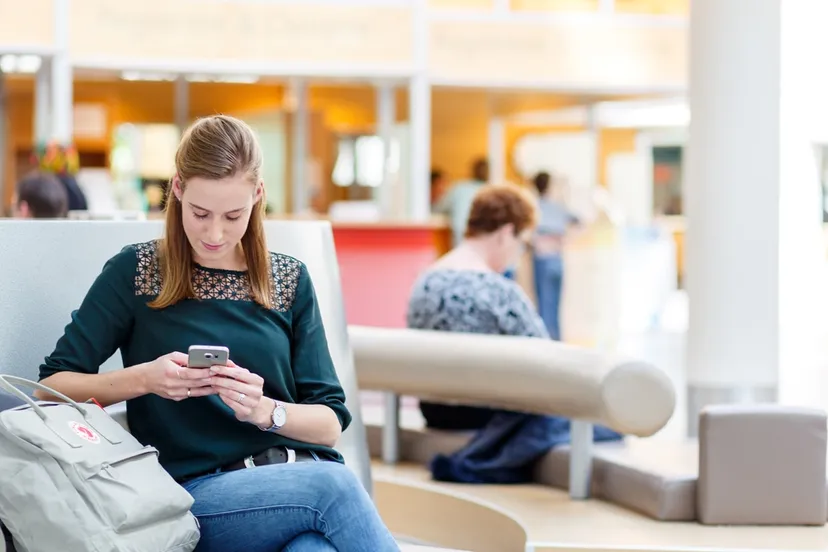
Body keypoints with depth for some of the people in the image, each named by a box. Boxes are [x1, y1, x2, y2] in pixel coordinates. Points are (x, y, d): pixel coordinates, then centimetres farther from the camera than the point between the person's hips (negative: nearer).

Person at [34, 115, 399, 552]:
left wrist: (266, 410, -9)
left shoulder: (290, 281, 16)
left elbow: (330, 424, 12)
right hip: (198, 492, -2)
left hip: (300, 477, 2)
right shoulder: (135, 272, 8)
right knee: (332, 485, -34)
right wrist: (143, 379, -13)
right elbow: (51, 388, 5)